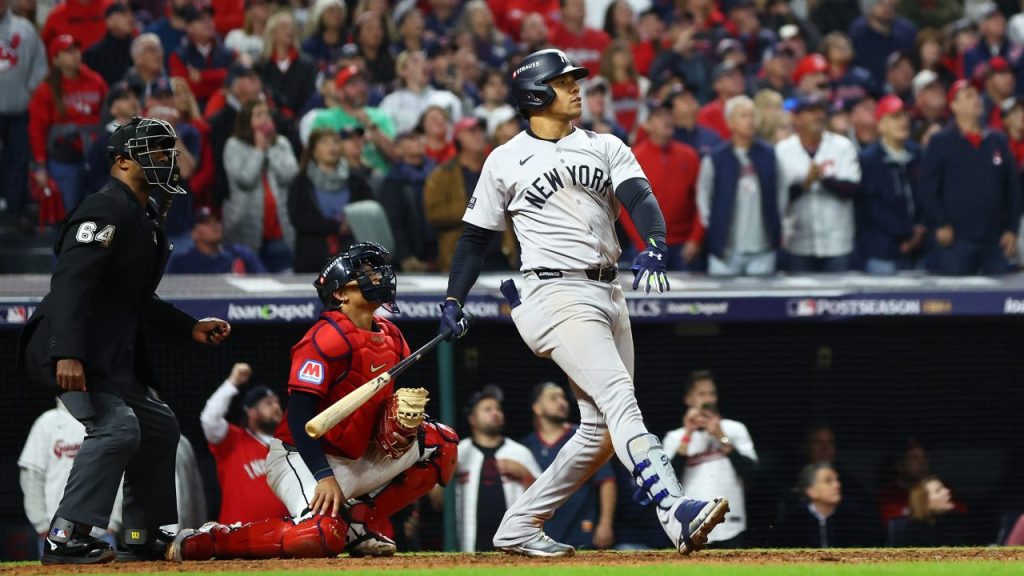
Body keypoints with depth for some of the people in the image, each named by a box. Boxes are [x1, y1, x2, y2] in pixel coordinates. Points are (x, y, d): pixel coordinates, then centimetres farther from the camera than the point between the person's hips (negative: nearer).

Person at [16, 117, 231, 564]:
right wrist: (68, 355, -36)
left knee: (159, 426, 16)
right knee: (117, 426, -24)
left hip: (114, 357, 11)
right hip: (75, 352, -11)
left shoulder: (147, 221, 19)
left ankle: (142, 537, 23)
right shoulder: (105, 211, -14)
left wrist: (190, 328, 21)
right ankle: (65, 537, -24)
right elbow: (70, 281, -26)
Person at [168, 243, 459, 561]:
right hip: (300, 458, -8)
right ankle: (203, 541, -16)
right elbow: (299, 413, -22)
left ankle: (355, 522, 1)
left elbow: (392, 400, 14)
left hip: (355, 460, 8)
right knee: (322, 536, -35)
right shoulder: (326, 338, -17)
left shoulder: (391, 338, 8)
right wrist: (324, 475, -30)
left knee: (441, 443, 4)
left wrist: (407, 417, -12)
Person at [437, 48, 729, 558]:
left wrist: (654, 245, -23)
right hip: (555, 295, -6)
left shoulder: (605, 148, 13)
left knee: (602, 430, 6)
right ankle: (677, 515, -37)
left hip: (608, 295, 6)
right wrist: (453, 300, 2)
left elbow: (639, 198, -3)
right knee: (619, 399, -22)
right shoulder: (505, 161, 5)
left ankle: (520, 526, 17)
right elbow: (476, 237, 11)